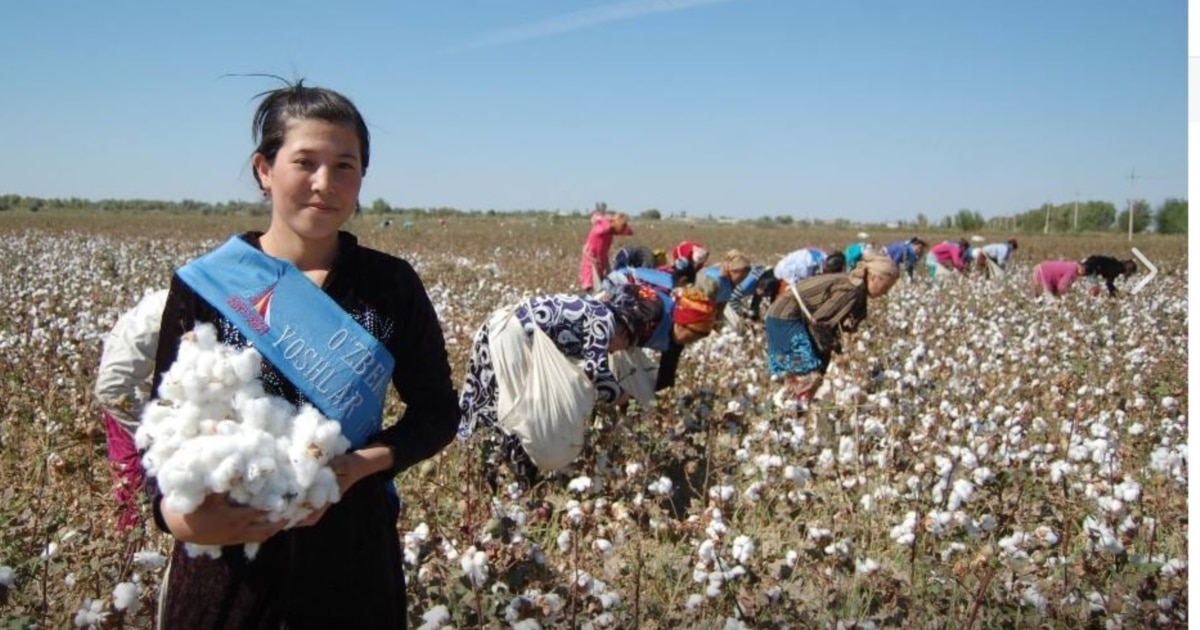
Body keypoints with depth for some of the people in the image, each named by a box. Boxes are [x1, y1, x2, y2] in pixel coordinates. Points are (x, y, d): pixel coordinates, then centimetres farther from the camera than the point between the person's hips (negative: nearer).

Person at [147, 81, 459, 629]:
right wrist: (175, 513, -22)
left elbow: (437, 411, 2)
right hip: (227, 567, 0)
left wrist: (367, 462, -16)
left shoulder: (391, 285, -3)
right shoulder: (204, 284, -6)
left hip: (354, 557, 1)